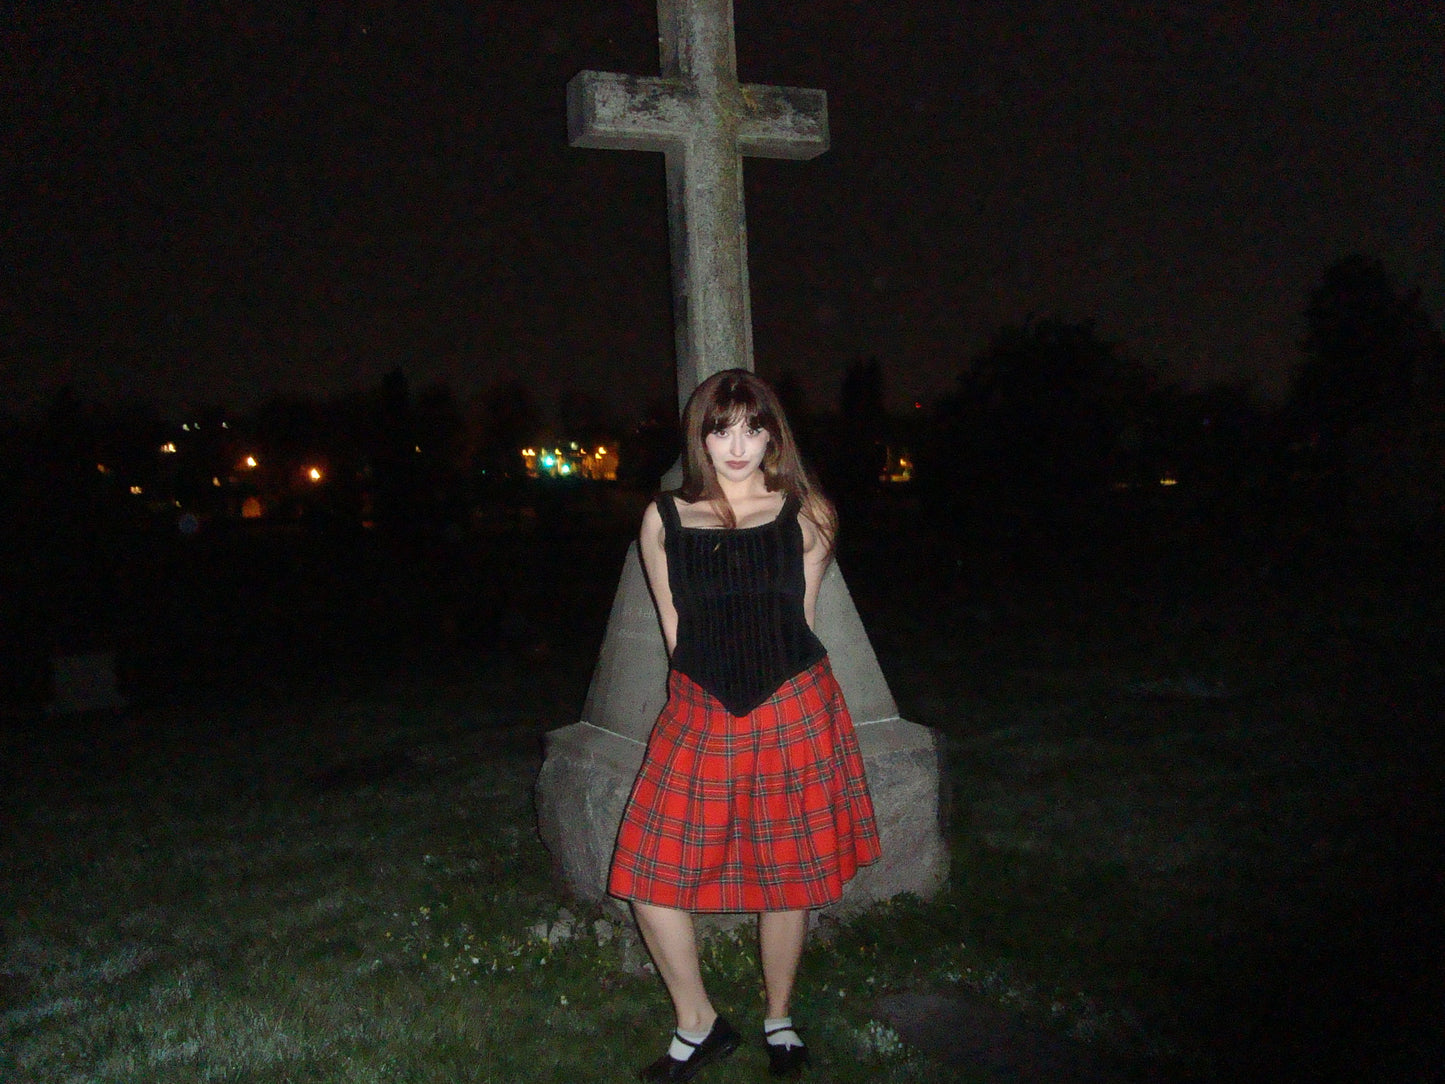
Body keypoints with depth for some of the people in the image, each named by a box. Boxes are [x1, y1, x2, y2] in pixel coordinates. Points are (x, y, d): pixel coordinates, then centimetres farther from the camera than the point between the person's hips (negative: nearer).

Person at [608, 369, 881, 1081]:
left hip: (793, 715, -1)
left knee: (785, 875, 9)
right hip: (698, 720, 1)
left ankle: (779, 1021, 33)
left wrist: (766, 684, 9)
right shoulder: (664, 520, 0)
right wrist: (716, 689, 5)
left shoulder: (804, 515, 0)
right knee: (649, 875, 0)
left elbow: (799, 617, 8)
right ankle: (698, 1026, 22)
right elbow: (675, 631, 6)